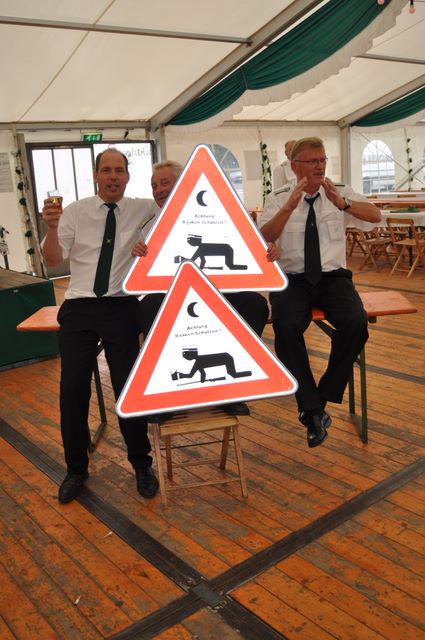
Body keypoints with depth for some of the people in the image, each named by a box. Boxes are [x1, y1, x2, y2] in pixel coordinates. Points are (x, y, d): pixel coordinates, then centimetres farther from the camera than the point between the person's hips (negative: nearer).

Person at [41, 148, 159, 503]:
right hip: (79, 307, 1)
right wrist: (52, 226, -19)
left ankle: (141, 464, 21)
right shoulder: (75, 211, 4)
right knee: (73, 388, -3)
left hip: (122, 307, -1)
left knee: (128, 386, -1)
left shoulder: (142, 209, 4)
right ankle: (76, 468, 18)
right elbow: (53, 260, -1)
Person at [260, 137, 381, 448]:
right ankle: (313, 409, -16)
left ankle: (323, 397, -8)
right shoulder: (279, 198, 4)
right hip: (293, 279, -1)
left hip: (334, 277, 2)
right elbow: (263, 239, -11)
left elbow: (375, 216, -7)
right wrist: (290, 205, -24)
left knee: (356, 323, -28)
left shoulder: (340, 192, 8)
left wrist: (342, 203, -24)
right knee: (286, 327, -31)